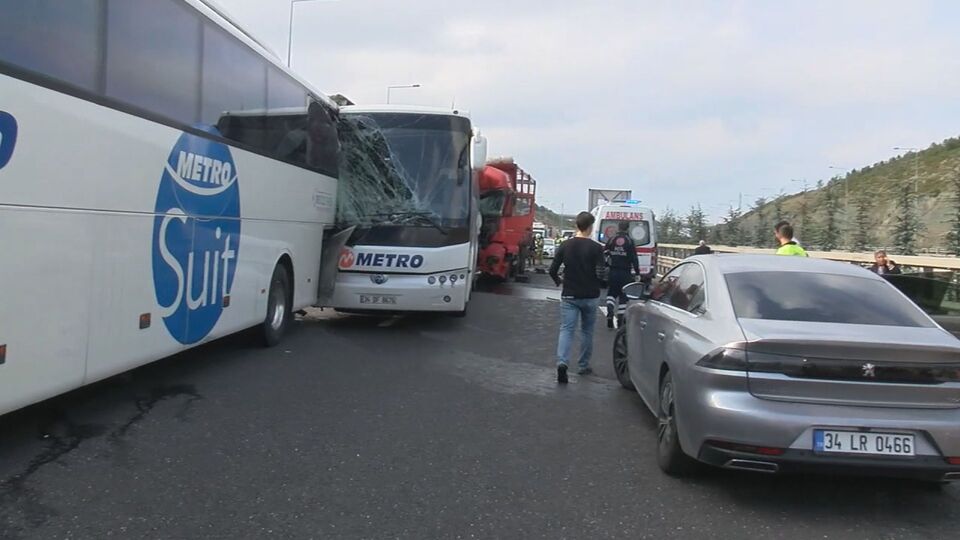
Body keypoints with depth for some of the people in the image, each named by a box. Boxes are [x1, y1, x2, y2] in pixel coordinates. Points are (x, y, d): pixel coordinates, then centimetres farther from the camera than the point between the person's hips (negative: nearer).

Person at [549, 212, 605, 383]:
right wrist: (596, 285, 7)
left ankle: (562, 362, -23)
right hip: (590, 296, -1)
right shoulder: (596, 248, -10)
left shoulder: (565, 245, -1)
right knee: (587, 331, 15)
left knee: (566, 329, -2)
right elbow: (600, 273, -15)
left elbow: (553, 270, -1)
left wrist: (559, 281, 19)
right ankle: (584, 366, 24)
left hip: (569, 295, 1)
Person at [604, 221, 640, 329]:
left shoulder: (611, 240, 1)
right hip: (625, 273, -1)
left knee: (611, 292, 16)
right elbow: (634, 258, -7)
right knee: (623, 295, 8)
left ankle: (610, 309, -10)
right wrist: (637, 272, -2)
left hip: (613, 271, 1)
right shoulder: (630, 241, -4)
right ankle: (620, 319, 7)